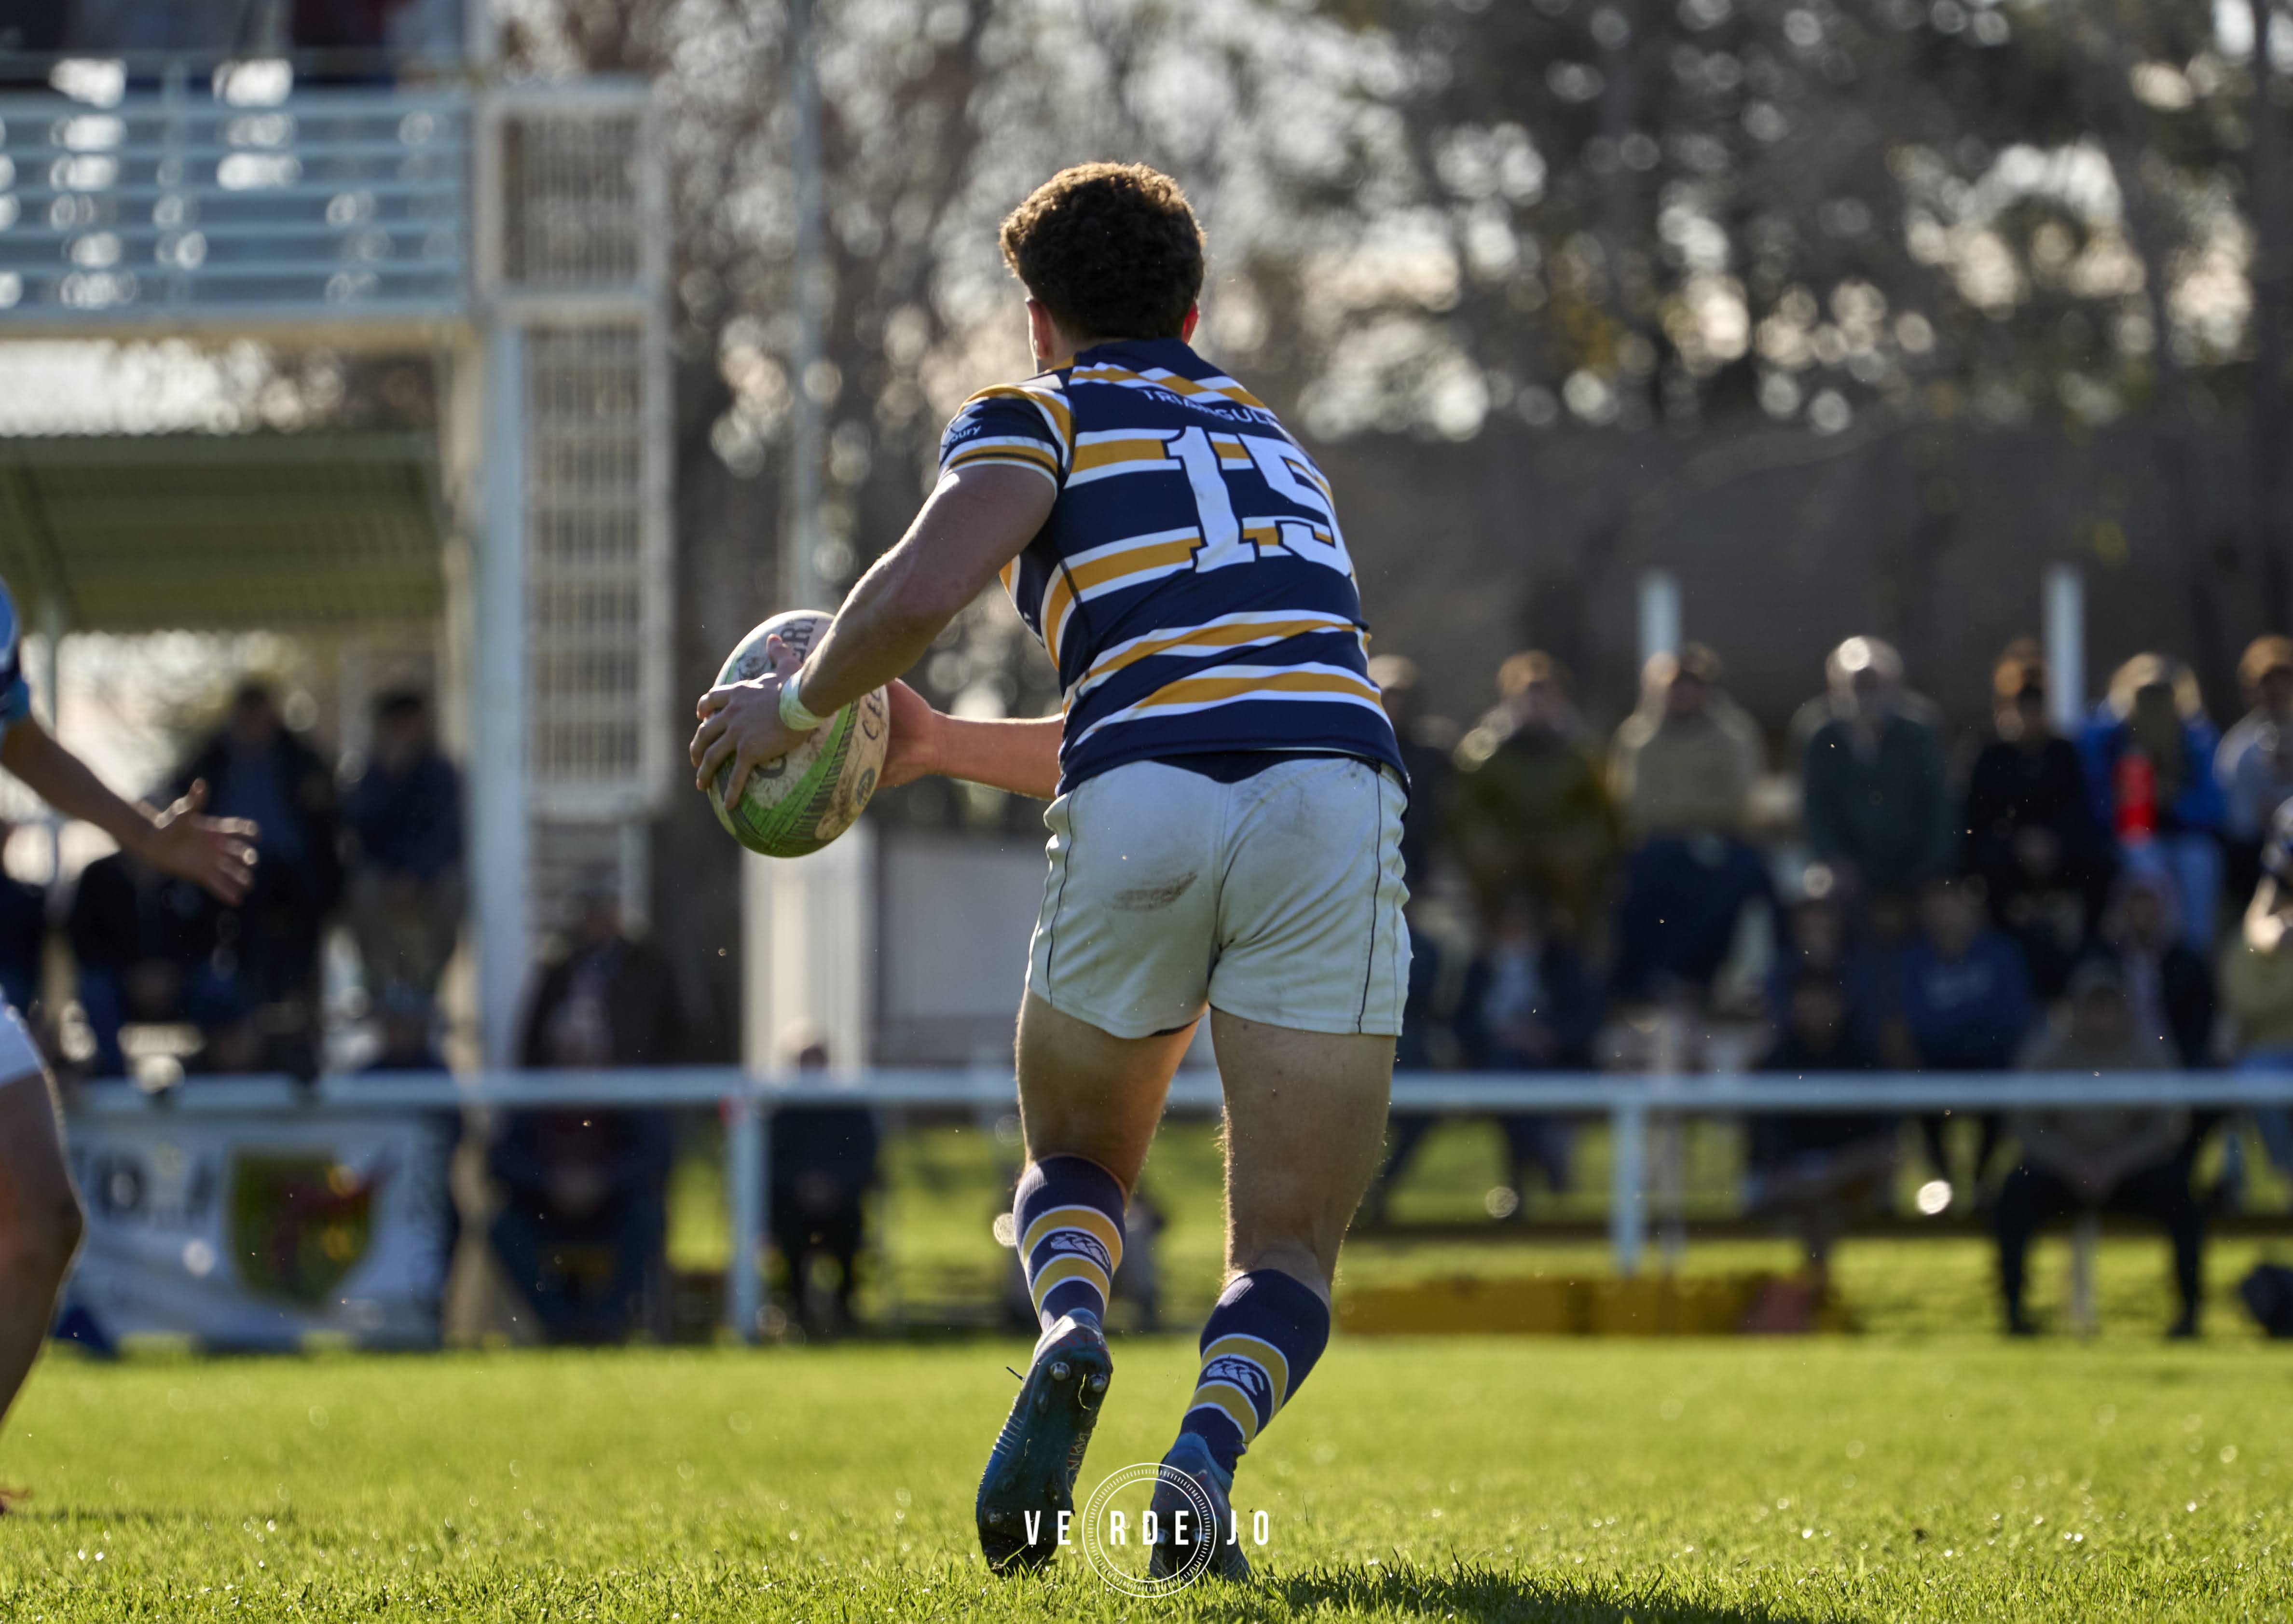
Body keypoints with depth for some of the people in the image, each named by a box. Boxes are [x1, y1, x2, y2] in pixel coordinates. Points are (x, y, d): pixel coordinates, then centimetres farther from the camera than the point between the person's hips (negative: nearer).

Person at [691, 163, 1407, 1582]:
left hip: (1137, 821, -3)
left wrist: (801, 705, 13)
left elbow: (919, 592, -5)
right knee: (1290, 1246, 7)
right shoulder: (1273, 445, 35)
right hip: (1337, 796, 3)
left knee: (1076, 1155, 23)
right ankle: (1207, 1455, -23)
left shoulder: (1044, 417, 16)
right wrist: (942, 744, 44)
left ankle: (1071, 1330, -9)